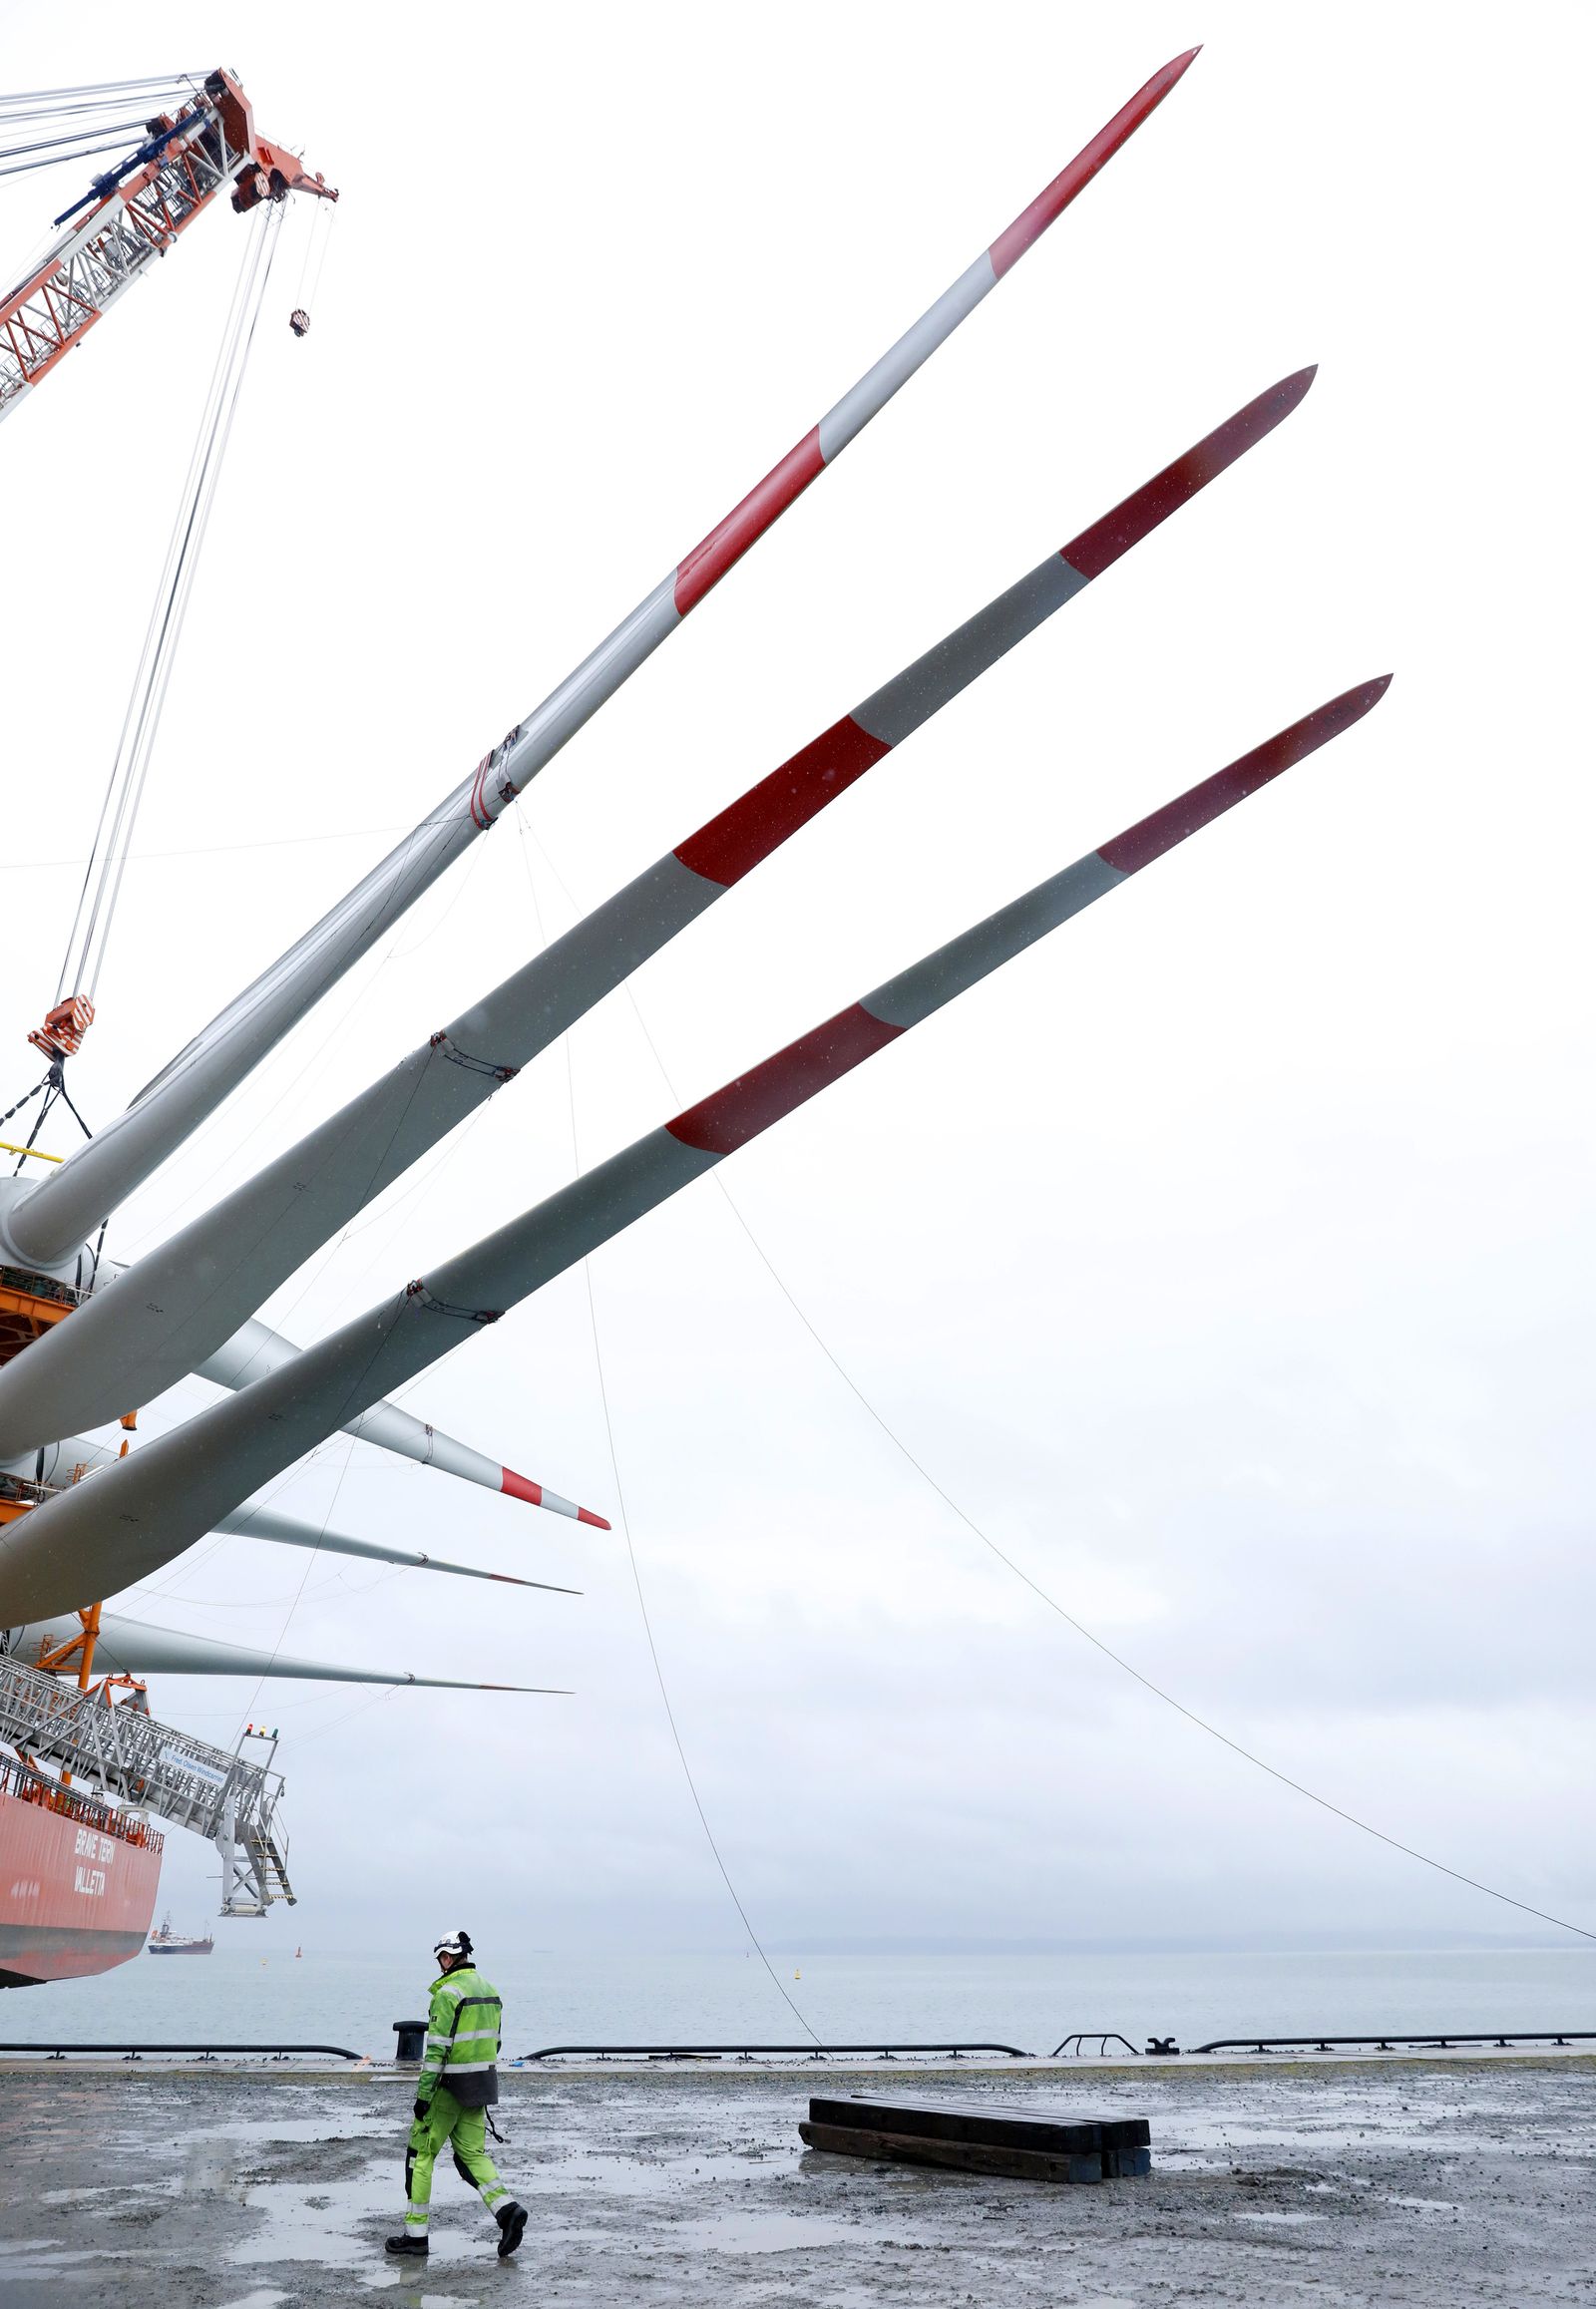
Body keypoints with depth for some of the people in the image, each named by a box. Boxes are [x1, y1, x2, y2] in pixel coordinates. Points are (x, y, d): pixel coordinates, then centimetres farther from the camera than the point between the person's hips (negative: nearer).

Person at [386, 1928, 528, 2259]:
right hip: (482, 2084, 7)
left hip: (449, 2085, -7)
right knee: (472, 2154, 12)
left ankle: (415, 2233, 13)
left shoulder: (448, 1992, -15)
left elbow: (437, 2048, -20)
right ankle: (507, 2210, -7)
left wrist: (423, 2094, -17)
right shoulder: (489, 1989, 10)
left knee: (421, 2154, 8)